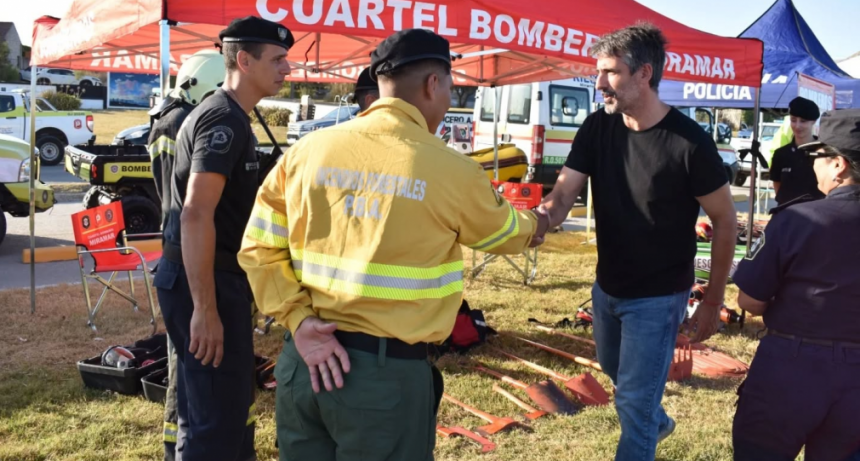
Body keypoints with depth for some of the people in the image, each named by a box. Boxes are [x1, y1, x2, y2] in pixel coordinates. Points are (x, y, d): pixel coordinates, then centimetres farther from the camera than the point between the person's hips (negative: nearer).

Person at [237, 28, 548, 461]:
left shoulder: (305, 151, -1)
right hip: (387, 372, -4)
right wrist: (536, 223, 31)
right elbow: (506, 234, 10)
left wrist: (298, 320, -1)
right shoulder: (452, 171, -9)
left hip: (302, 360, 4)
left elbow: (259, 249, 1)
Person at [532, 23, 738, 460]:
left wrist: (713, 301, -9)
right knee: (618, 373, 28)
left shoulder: (689, 142, -22)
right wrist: (543, 217, -37)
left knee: (633, 399, -1)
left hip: (657, 296, -6)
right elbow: (564, 192, -12)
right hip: (607, 287, 7)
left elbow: (724, 219, -12)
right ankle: (656, 421, 57)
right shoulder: (597, 127, -7)